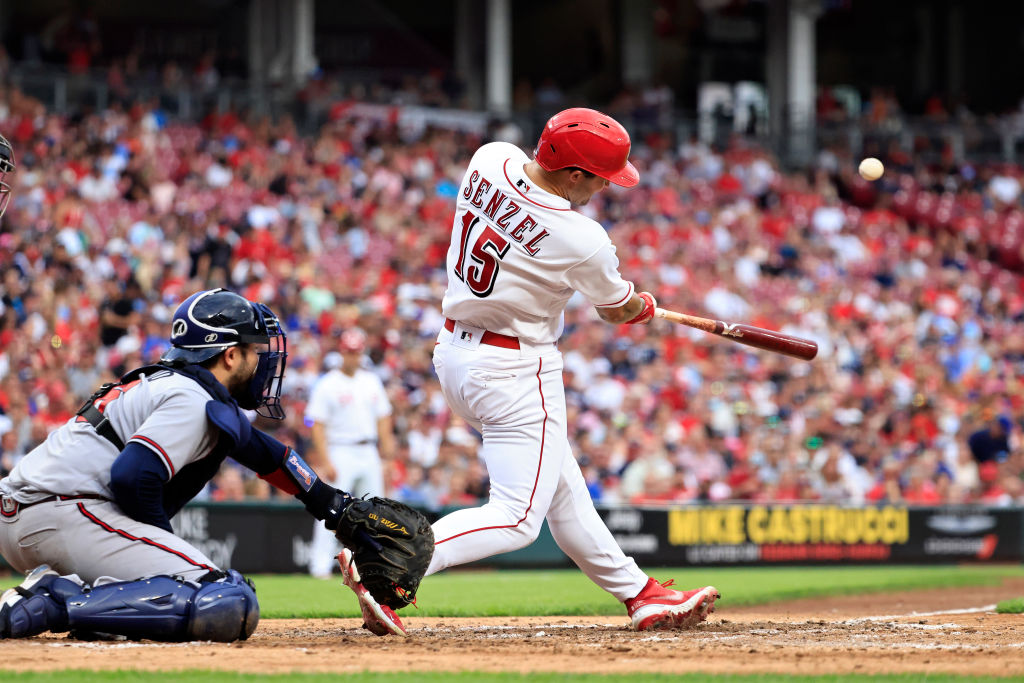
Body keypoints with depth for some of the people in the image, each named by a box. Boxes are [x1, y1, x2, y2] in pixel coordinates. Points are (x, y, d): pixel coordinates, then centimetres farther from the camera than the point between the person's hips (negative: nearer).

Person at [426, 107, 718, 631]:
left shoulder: (490, 158, -8)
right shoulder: (581, 243, -24)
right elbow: (618, 310, -2)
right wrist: (645, 306, 22)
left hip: (454, 350, 9)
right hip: (514, 371, -9)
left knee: (560, 487, 18)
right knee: (517, 518, -6)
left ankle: (637, 592, 29)